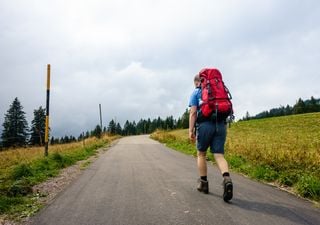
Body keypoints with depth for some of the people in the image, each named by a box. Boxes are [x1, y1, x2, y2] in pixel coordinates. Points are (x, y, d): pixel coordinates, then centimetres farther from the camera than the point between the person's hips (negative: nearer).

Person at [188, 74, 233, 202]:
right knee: (219, 155, 0)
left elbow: (193, 112, -4)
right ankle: (227, 179, -25)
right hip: (221, 125, 3)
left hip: (205, 125, -3)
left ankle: (203, 183, 18)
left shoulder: (196, 93, 8)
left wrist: (191, 130, -7)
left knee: (201, 154, 15)